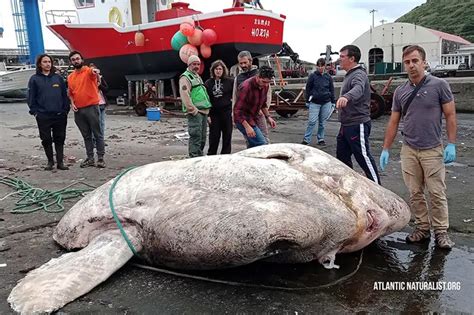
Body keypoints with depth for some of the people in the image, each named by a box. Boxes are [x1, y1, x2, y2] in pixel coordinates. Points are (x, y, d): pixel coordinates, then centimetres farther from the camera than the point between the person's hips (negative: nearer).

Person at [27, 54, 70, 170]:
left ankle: (60, 162, 10)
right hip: (43, 116, -1)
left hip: (60, 115, 1)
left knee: (60, 139, 4)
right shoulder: (34, 79, 4)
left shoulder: (58, 78, 8)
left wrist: (65, 109, 1)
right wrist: (34, 111, -3)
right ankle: (50, 161, 18)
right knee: (46, 139, 4)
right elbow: (31, 97, 4)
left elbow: (65, 94, 8)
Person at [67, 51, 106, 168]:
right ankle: (90, 158, 18)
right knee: (86, 136, 11)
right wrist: (72, 103, 3)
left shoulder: (89, 71, -4)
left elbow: (94, 72, -29)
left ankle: (100, 158, 6)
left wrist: (95, 71, -53)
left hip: (92, 107, -6)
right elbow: (70, 93, 20)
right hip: (78, 110, 6)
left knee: (97, 134, 0)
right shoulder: (70, 77, 12)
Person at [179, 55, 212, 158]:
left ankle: (200, 156, 25)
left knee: (203, 137, 15)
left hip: (203, 111, 10)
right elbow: (185, 95, -18)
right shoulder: (185, 77, -7)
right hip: (195, 112, -10)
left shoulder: (198, 77, 24)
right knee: (196, 137, -12)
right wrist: (193, 110, -21)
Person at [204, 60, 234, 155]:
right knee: (214, 136, 4)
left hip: (227, 112, 0)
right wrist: (207, 115, -3)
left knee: (227, 136, 6)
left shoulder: (230, 81, 1)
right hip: (214, 114, 1)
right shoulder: (208, 83, 4)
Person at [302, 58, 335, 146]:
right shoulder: (312, 76, -1)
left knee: (322, 122, 9)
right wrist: (307, 101, 2)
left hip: (326, 103, 2)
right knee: (312, 122, -7)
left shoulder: (328, 77, 7)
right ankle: (306, 139, -1)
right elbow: (308, 89, 3)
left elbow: (332, 90, 12)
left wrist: (333, 102, 10)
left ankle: (321, 139, 19)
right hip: (314, 103, -2)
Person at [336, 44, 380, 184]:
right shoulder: (350, 74, 16)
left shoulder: (359, 74, -17)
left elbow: (358, 89, -42)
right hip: (346, 125, 10)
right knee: (342, 156, 14)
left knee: (364, 158, -5)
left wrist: (346, 97, -60)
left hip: (357, 125, -10)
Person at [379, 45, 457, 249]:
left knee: (437, 193, 3)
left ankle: (441, 231, 15)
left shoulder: (439, 85, -5)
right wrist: (386, 149, 6)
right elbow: (393, 122, 9)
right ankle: (422, 228, 21)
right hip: (409, 150, 3)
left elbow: (450, 115, -3)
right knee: (415, 193, 9)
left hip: (433, 150, -3)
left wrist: (451, 144, -10)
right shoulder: (400, 91, 5)